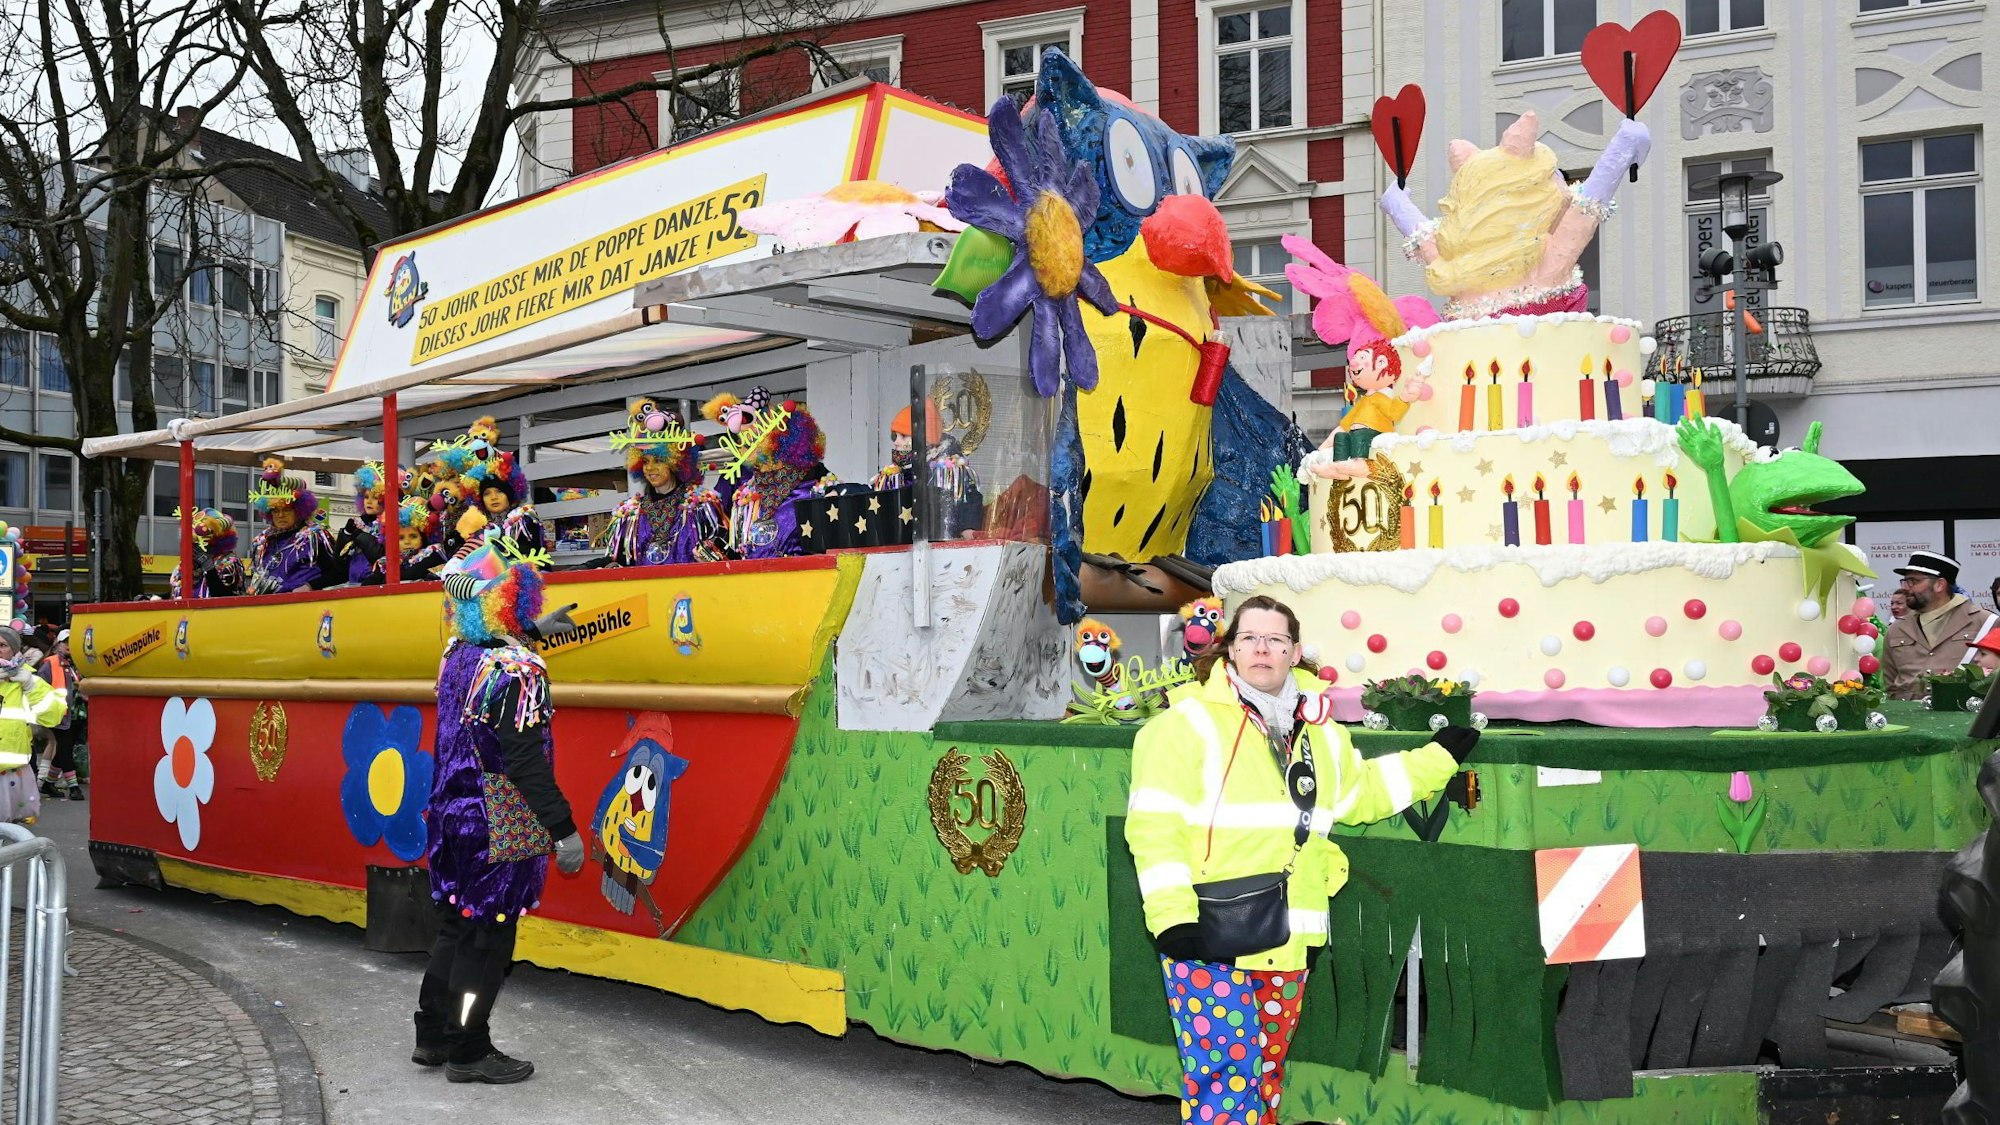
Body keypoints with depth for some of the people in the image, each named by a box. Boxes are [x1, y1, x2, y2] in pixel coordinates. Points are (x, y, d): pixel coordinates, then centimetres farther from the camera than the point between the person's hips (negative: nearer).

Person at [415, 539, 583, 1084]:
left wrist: (532, 632, 39)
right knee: (487, 939, 2)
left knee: (455, 927, 18)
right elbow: (526, 762, -24)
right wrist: (563, 829, -22)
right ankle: (468, 1053, 11)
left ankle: (432, 1037, 28)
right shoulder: (518, 671, -20)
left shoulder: (457, 656, 4)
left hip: (453, 816, 8)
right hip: (501, 831, -8)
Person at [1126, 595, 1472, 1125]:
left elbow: (1360, 794, 30)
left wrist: (1438, 758, 27)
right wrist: (1171, 916, -19)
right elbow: (1155, 822, -12)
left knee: (1266, 1069, 14)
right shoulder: (1191, 722, -7)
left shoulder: (1320, 733, 14)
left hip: (1285, 939, 6)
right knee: (1226, 1071, -11)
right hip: (1209, 937, -6)